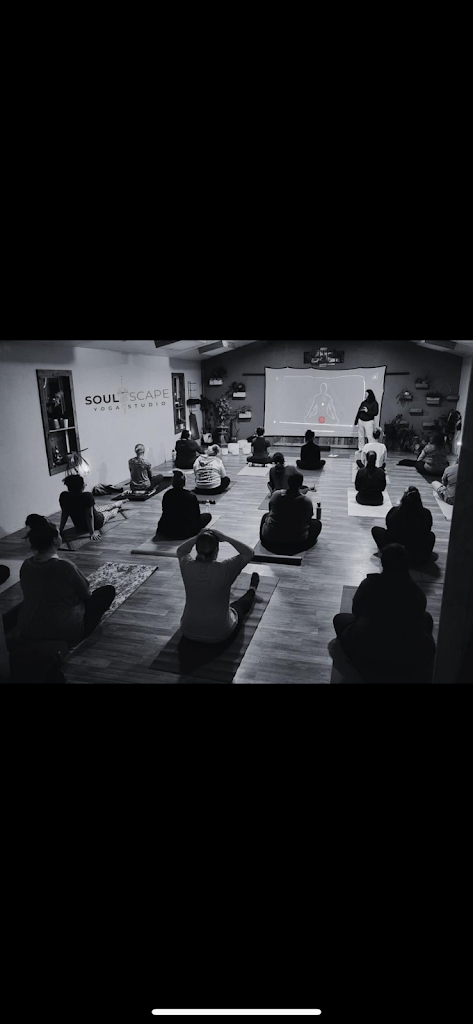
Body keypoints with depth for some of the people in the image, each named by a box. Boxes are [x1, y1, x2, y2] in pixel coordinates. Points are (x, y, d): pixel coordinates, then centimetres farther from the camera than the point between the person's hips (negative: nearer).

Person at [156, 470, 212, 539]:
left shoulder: (166, 495, -4)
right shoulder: (191, 496, -14)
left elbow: (165, 513, 8)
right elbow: (197, 515, -4)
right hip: (186, 532, -5)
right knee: (208, 515, 12)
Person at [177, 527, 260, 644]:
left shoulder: (187, 567, -18)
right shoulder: (224, 569, -26)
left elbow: (181, 550, 7)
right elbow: (249, 553, -10)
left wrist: (197, 537, -7)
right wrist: (225, 538, -13)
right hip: (219, 635, -3)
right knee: (240, 605, 29)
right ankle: (252, 590, 61)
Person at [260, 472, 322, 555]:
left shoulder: (275, 495, -10)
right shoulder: (307, 501, -16)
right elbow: (308, 519, 0)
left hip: (271, 539, 2)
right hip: (297, 541, -2)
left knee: (266, 515, 34)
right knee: (317, 523, 21)